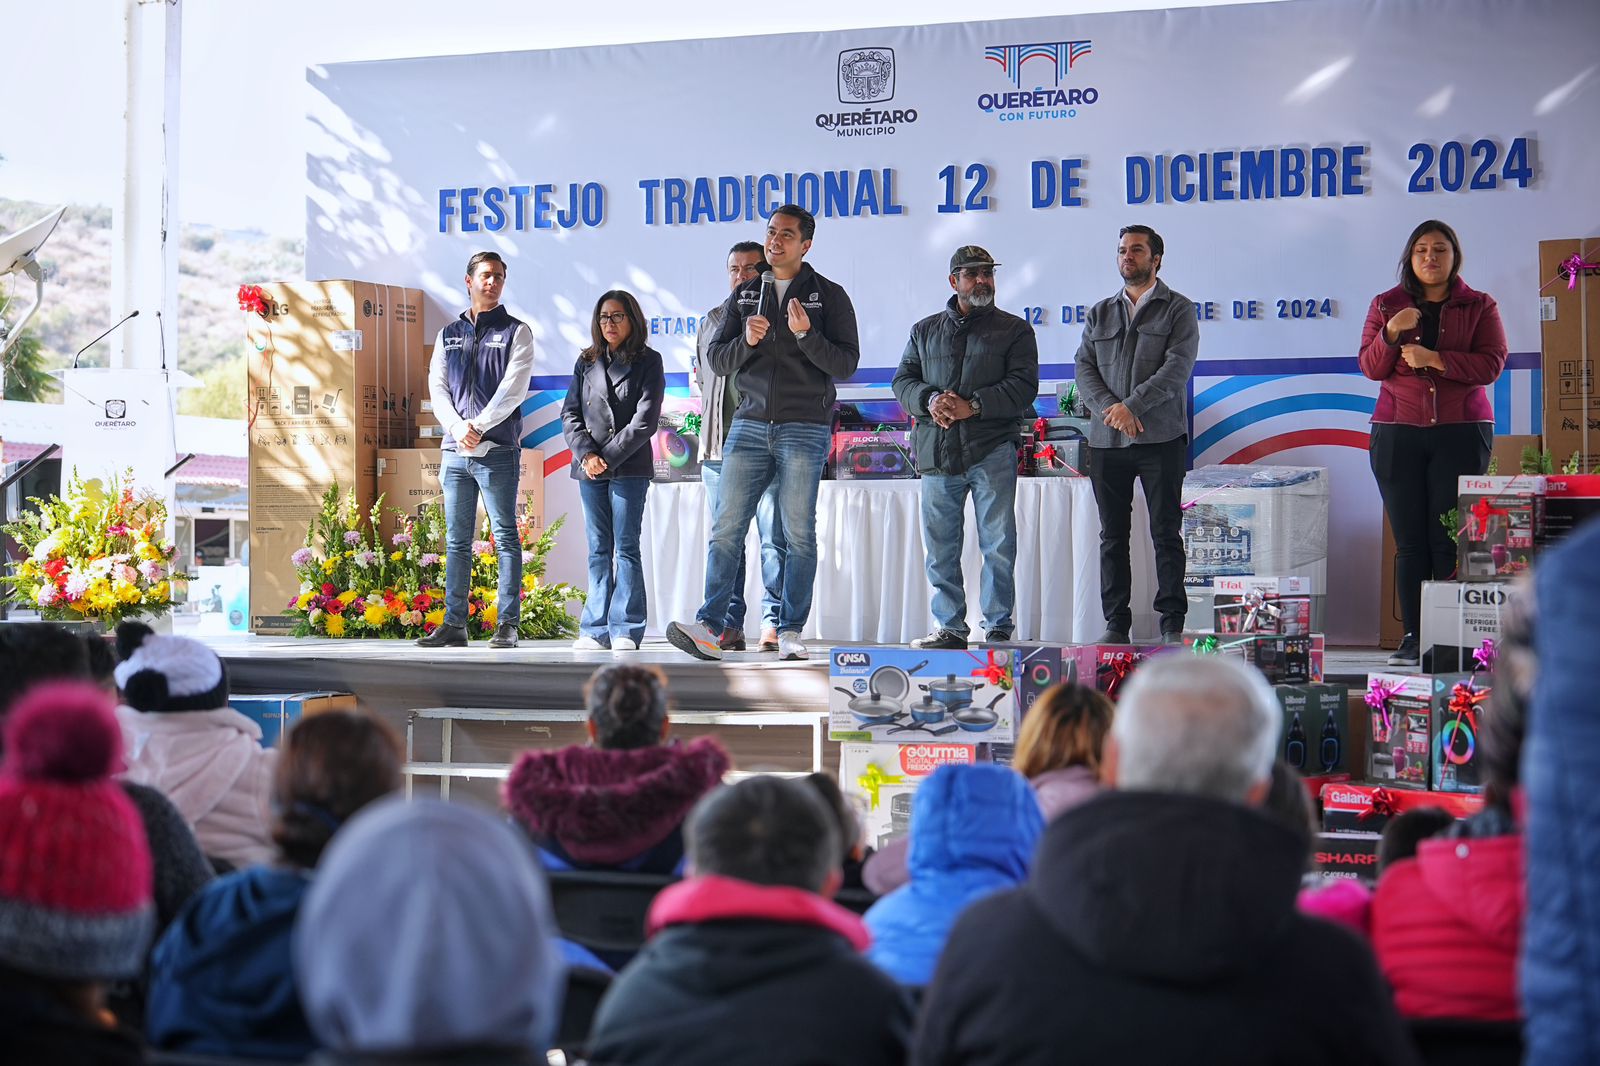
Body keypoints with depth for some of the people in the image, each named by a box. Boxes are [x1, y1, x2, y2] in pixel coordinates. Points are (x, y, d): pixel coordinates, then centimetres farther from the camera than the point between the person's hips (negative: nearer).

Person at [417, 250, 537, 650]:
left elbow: (513, 388, -7)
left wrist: (479, 426, -14)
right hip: (454, 452, 4)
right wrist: (457, 427, -9)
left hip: (498, 451, -4)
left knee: (505, 538, -3)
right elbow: (437, 387, 8)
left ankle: (507, 624, -2)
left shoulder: (516, 332, 5)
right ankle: (454, 624, 8)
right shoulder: (448, 334, 17)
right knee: (457, 541, 5)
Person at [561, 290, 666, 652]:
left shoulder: (648, 362, 2)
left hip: (629, 468, -4)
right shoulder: (587, 363, 13)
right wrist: (586, 454, -8)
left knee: (626, 547, -5)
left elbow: (645, 420, -7)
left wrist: (608, 457, -12)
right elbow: (570, 413, 8)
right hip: (589, 470, 4)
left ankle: (626, 629, -4)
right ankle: (596, 631, 6)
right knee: (598, 551, 5)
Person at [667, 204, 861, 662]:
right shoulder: (744, 296, 15)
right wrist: (746, 341, -9)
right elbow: (715, 358, 11)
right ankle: (710, 626, -10)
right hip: (750, 424, 3)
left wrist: (805, 335, -18)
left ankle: (790, 631, 3)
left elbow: (846, 364, -3)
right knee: (727, 528, -6)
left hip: (805, 429, -3)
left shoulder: (829, 296, 4)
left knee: (798, 533, -2)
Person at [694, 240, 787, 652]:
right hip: (720, 445, 5)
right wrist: (718, 410, 15)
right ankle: (729, 625, 8)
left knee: (774, 538, -7)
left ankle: (773, 623, -4)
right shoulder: (713, 320, 18)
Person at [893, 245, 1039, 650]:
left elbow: (1023, 385, -3)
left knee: (998, 544, -3)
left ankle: (998, 627, 4)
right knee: (940, 547, 5)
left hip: (992, 451, -3)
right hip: (937, 453, 3)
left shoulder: (1014, 330, 9)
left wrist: (973, 406, -14)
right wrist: (929, 400, -10)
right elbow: (903, 381, 12)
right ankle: (949, 627, 12)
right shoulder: (925, 331, 18)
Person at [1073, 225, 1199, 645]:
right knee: (1112, 536, 5)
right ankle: (1116, 623, 10)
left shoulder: (1178, 309, 4)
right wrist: (1108, 408, -11)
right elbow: (1084, 368, 7)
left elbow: (1177, 367, -9)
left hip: (1161, 437, -4)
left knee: (1166, 533, -2)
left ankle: (1172, 623, 3)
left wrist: (1132, 405, -18)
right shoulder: (1100, 313, 17)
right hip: (1106, 440, 4)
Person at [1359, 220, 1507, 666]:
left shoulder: (1480, 307, 9)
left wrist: (1435, 359, -14)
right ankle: (1412, 637, -1)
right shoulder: (1386, 306, 13)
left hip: (1461, 433, -1)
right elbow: (1370, 367, 4)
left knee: (1450, 541, -7)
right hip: (1398, 433, 1)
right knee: (1410, 542, -2)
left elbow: (1491, 365, -4)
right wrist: (1391, 333, -14)